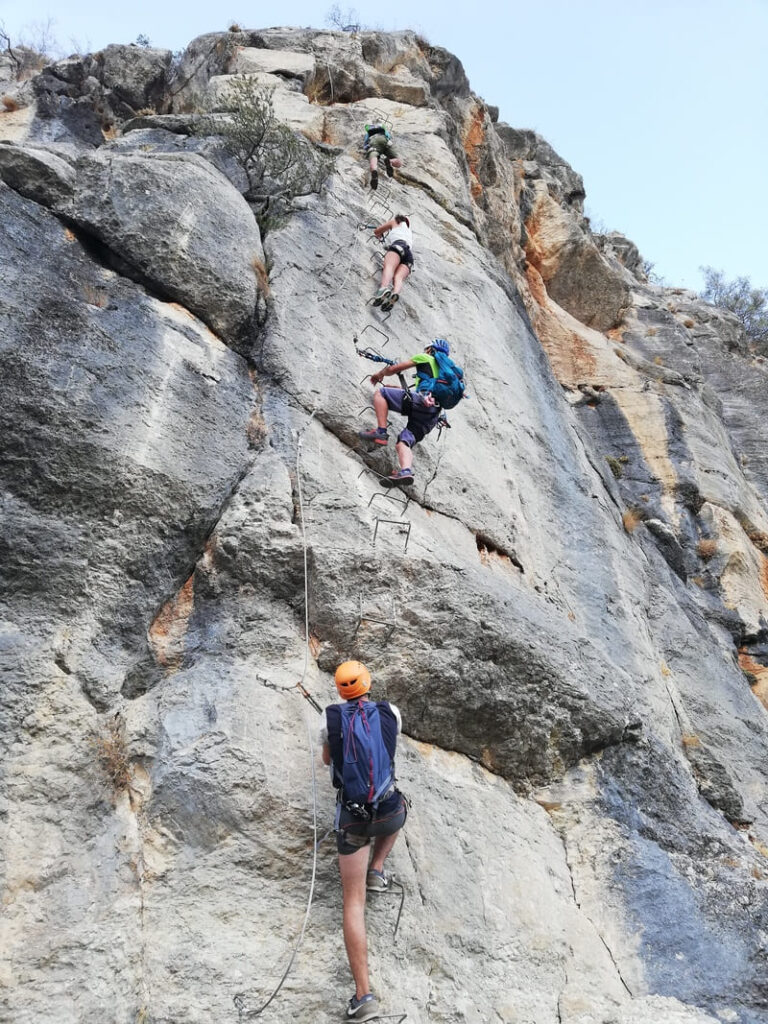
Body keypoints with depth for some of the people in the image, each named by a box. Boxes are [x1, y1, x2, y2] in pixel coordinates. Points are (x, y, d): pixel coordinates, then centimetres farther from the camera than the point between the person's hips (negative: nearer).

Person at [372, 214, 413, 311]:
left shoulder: (395, 222, 30)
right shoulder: (409, 232, 44)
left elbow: (376, 231, 38)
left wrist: (380, 235, 61)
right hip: (410, 255, 5)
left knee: (389, 266, -32)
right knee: (398, 277, -22)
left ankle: (384, 288, -64)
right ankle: (395, 293, -56)